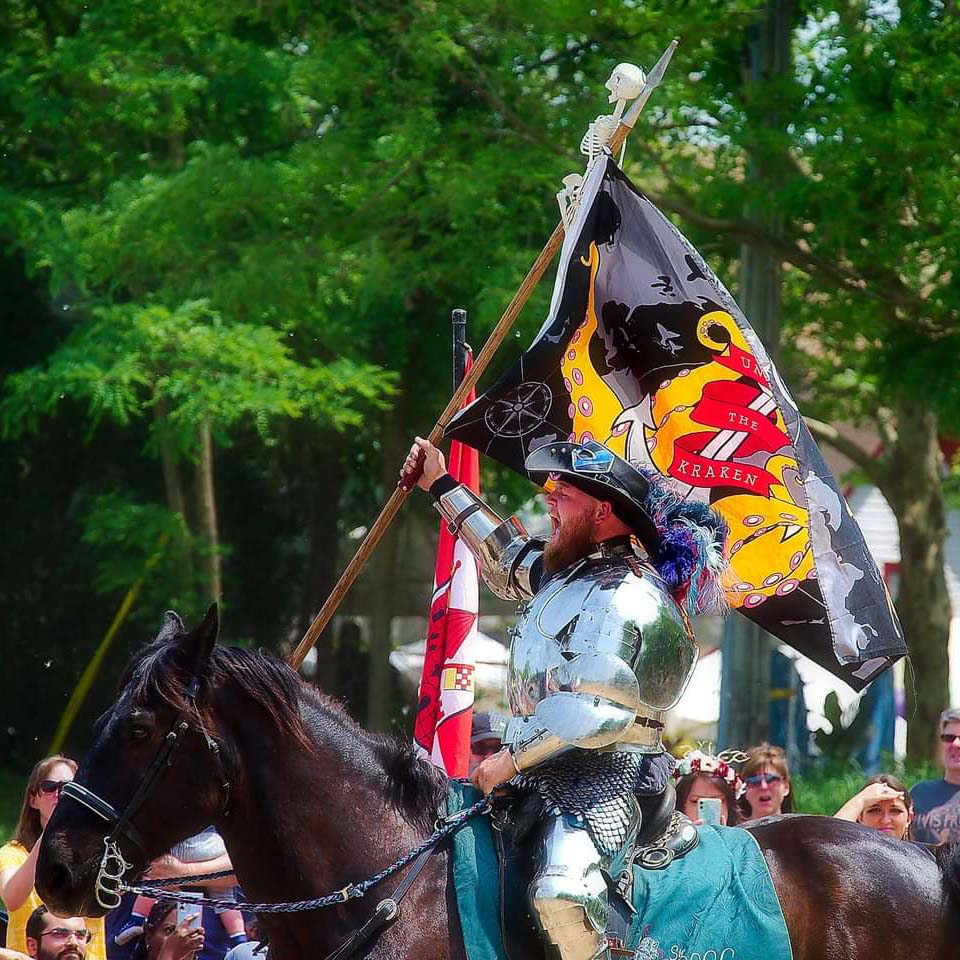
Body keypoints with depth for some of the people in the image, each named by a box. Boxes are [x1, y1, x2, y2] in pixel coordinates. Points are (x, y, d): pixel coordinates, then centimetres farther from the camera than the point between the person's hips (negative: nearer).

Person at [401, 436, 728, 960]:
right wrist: (441, 485, 35)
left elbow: (594, 712, -26)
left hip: (602, 783, -11)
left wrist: (512, 759, -19)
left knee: (561, 887, -37)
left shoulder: (627, 600, -18)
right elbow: (508, 560, 34)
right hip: (543, 775, 11)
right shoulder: (574, 569, 14)